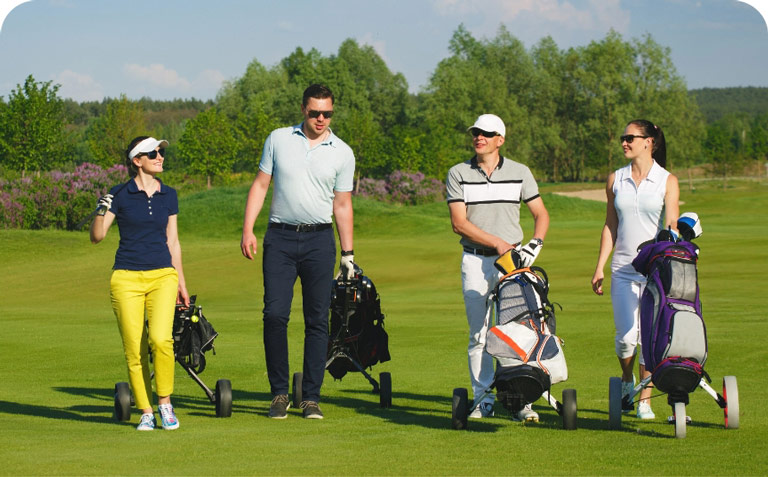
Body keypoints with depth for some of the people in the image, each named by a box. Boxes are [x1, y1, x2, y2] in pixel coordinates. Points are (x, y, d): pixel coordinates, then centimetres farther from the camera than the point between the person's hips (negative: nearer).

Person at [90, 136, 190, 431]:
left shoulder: (168, 196, 10)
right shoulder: (120, 195, 0)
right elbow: (97, 236, -3)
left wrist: (181, 282, 17)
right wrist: (101, 211, -22)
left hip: (163, 275, 1)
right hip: (127, 277, -1)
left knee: (160, 338, -20)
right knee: (134, 349, -5)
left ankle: (165, 403, -3)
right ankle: (146, 413, 8)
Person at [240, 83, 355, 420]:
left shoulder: (342, 153, 6)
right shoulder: (278, 139, 6)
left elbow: (342, 205, 10)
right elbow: (261, 184, 9)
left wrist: (348, 253, 8)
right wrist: (248, 229, -1)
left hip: (319, 240, 0)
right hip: (280, 238, 0)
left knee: (317, 320, -1)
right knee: (275, 314, -9)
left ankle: (311, 397, 6)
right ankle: (279, 393, 2)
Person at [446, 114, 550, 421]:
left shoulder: (520, 173, 8)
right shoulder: (458, 174, 4)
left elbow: (541, 214, 12)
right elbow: (459, 223, -4)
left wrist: (535, 244, -7)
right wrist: (497, 242, -12)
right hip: (475, 261, 0)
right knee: (479, 334, 0)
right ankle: (483, 399, 7)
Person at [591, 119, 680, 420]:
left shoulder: (667, 181, 1)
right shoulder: (615, 180, 10)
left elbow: (672, 225, -8)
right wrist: (600, 267, 10)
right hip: (623, 269, 2)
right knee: (626, 336, -7)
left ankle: (645, 400, 10)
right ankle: (626, 380, 23)